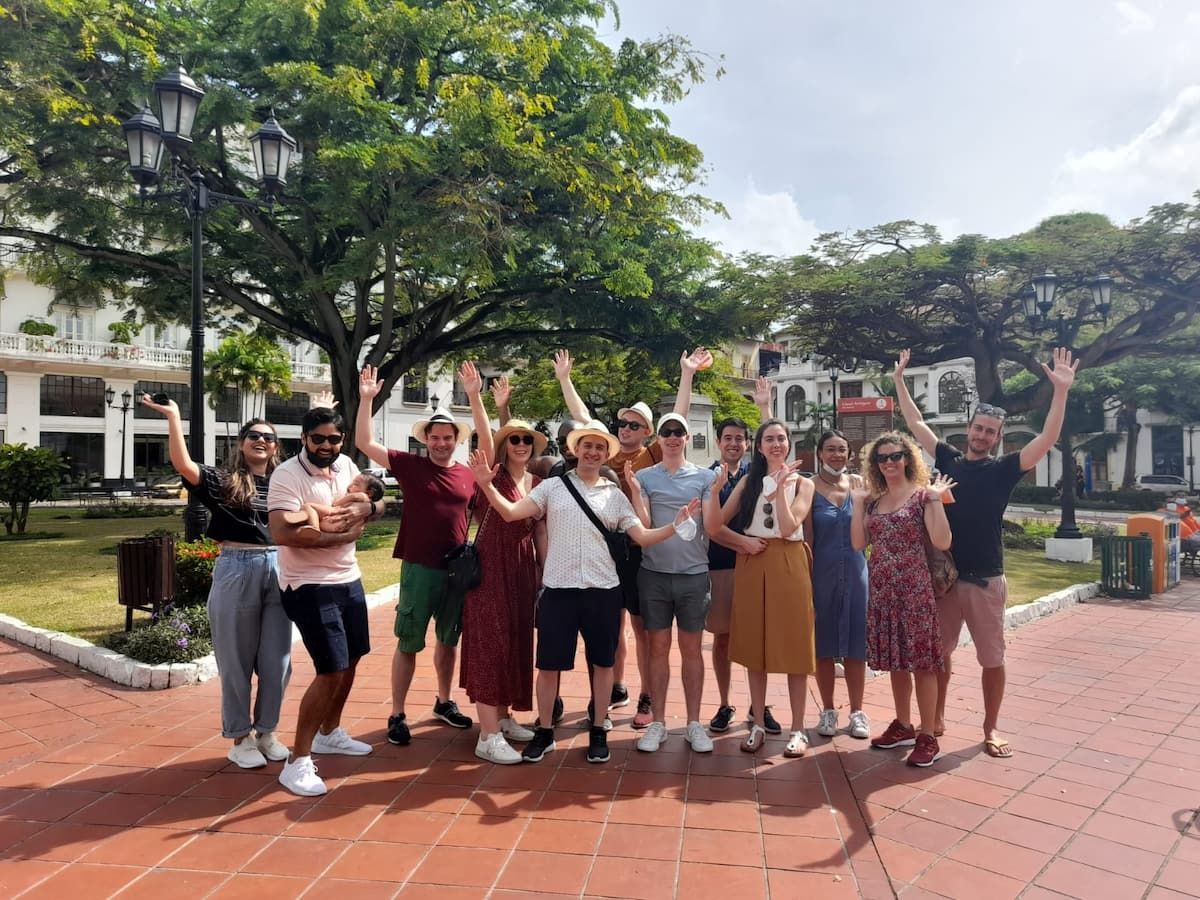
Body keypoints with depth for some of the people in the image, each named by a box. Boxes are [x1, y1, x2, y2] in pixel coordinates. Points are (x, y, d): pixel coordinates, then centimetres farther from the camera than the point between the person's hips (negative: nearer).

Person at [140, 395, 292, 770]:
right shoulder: (222, 481, -1)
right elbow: (183, 464, -15)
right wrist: (173, 416, -17)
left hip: (279, 571, 3)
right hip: (236, 571, -3)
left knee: (276, 660, 10)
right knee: (237, 661, 8)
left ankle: (266, 731, 28)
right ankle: (240, 737, 23)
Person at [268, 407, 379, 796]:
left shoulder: (346, 465, 4)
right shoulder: (286, 475, -17)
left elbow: (378, 502, 10)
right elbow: (282, 533, -29)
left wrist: (363, 508, -14)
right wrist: (340, 535, -21)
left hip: (349, 580, 8)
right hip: (310, 587, -8)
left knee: (350, 661, 19)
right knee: (331, 670, -11)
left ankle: (329, 733, 41)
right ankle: (298, 763, 1)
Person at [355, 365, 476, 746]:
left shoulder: (469, 474, 3)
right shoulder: (409, 465, -3)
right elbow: (365, 443, -9)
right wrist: (366, 400, -16)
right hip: (419, 568, -3)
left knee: (448, 640, 18)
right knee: (408, 643, 3)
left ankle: (444, 702, 36)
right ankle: (397, 715, 16)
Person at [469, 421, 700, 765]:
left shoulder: (615, 495, 7)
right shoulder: (552, 486, 3)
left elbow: (643, 537, 2)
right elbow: (510, 513, -6)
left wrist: (676, 524, -13)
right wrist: (487, 485, -21)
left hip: (603, 589, 1)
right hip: (558, 588, -1)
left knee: (602, 662, 11)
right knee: (549, 664, 7)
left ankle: (598, 732, 28)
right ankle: (544, 732, 26)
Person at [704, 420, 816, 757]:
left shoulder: (802, 484, 4)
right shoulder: (748, 482, 8)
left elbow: (788, 527, -13)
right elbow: (714, 527, -2)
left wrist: (780, 487, -17)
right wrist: (716, 489, -14)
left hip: (788, 566, -2)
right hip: (751, 566, 2)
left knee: (793, 645, 1)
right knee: (754, 646, 7)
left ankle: (797, 728, 13)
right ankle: (758, 724, 20)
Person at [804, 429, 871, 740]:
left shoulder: (858, 483, 4)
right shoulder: (810, 487, -6)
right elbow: (806, 538, -5)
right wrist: (805, 582, -7)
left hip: (855, 571, 3)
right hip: (822, 573, -2)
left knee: (855, 643, 8)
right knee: (824, 644, 7)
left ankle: (857, 712, 21)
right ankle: (828, 711, 21)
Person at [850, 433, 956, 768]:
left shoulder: (922, 495, -4)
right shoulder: (873, 500, 11)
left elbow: (942, 542, -15)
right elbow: (859, 543, 0)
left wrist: (936, 500, -18)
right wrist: (858, 503, -1)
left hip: (914, 588, -5)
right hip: (882, 589, 5)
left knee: (920, 660, -1)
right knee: (895, 659, 14)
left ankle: (927, 736, 9)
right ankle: (903, 726, 27)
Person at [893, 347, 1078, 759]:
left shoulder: (1004, 469, -2)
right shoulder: (949, 459, 5)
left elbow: (1047, 438, -13)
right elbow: (915, 423, 12)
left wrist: (1061, 390, -20)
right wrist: (899, 381, 14)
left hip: (986, 580, -2)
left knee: (992, 657, 7)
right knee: (937, 651, 11)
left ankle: (991, 728, 23)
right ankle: (937, 717, 28)